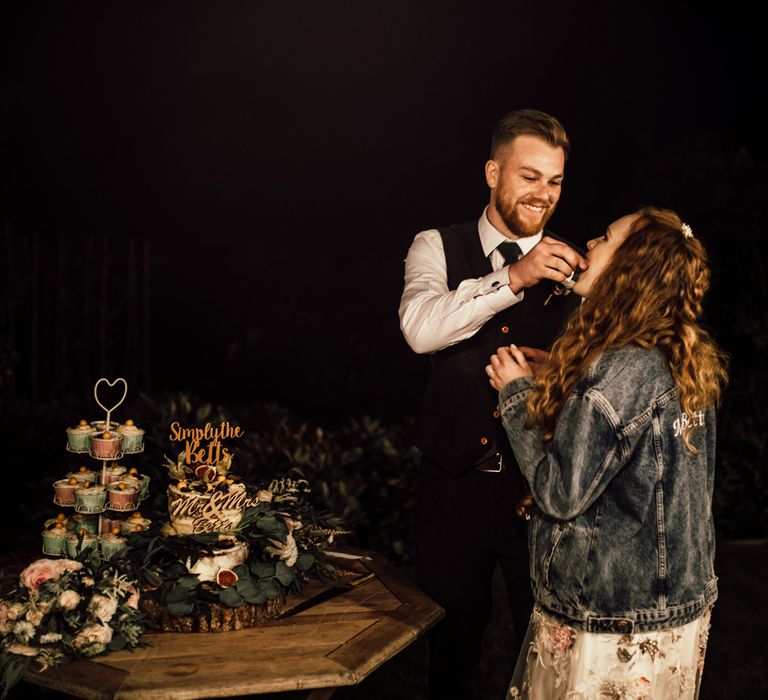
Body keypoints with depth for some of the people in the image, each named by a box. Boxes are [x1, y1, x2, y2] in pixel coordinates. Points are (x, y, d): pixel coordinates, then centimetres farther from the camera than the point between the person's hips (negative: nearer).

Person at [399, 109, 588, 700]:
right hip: (455, 480, 0)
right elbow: (421, 328, -21)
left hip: (542, 483, 0)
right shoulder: (438, 248, 0)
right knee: (454, 639, 17)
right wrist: (514, 277, -31)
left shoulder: (576, 267, 0)